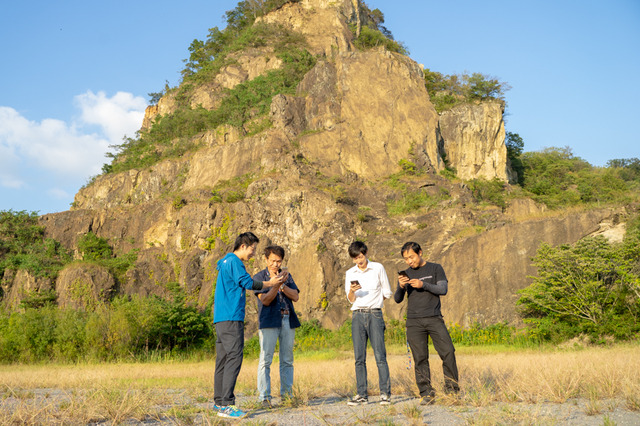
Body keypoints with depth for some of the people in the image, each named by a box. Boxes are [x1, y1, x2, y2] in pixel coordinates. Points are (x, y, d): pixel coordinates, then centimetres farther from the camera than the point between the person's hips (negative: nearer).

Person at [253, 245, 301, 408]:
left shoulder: (287, 276, 14)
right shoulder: (259, 277, 2)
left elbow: (295, 296, 3)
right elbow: (265, 300, -9)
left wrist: (282, 286, -12)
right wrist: (275, 285, -22)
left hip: (288, 321, 4)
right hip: (269, 321, -4)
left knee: (287, 360, 6)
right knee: (266, 359, -8)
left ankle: (287, 395, 12)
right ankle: (265, 397, -4)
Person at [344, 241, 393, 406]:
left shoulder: (378, 268, 6)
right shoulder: (350, 273, 13)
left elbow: (387, 293, 11)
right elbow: (351, 299, 7)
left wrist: (373, 301, 10)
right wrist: (352, 291, -13)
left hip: (375, 314, -3)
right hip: (357, 316, 3)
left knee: (380, 355, -9)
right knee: (359, 358, 1)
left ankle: (385, 393, -6)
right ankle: (362, 394, 6)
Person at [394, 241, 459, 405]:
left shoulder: (435, 269, 9)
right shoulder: (406, 274, 13)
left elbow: (443, 289, -2)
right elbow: (397, 299, 10)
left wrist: (423, 284, -14)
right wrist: (401, 287, -11)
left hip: (434, 319, -1)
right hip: (414, 323, 1)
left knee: (448, 352, -9)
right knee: (420, 358, -3)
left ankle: (452, 389, 4)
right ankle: (426, 394, 3)